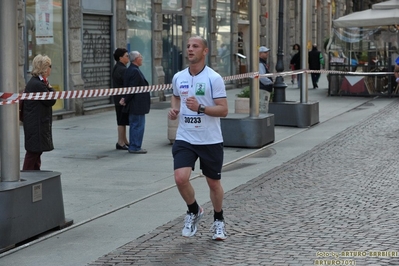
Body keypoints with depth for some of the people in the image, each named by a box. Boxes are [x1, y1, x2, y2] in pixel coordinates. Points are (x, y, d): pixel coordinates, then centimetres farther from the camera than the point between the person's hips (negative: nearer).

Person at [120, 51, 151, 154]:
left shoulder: (128, 70, 13)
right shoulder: (135, 72, -19)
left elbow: (126, 86, 14)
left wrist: (124, 98, 4)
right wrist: (126, 100, -12)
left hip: (133, 106, 10)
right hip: (138, 105, -10)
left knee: (134, 125, 15)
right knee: (138, 126, -4)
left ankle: (133, 146, 21)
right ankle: (135, 147, -1)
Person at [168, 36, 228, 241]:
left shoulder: (214, 78, -10)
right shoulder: (178, 77, 4)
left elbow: (223, 110, -13)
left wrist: (200, 108, -27)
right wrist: (174, 109, 4)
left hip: (210, 141, -3)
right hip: (185, 139, 3)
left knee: (214, 183, 10)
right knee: (180, 178, -16)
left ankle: (218, 220, 35)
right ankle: (194, 211, 13)